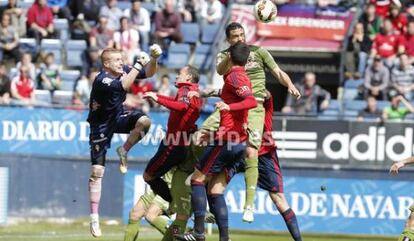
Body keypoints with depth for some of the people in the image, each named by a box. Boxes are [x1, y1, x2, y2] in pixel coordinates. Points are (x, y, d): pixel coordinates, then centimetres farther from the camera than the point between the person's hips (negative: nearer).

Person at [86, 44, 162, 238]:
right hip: (101, 126, -6)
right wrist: (139, 64, -39)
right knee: (97, 171, -9)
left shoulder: (123, 70, -6)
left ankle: (123, 151, 2)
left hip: (117, 118, 6)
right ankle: (94, 217, -4)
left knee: (144, 121, -25)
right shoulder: (102, 80, -27)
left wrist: (154, 58, -22)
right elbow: (123, 85, -43)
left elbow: (148, 73, -2)